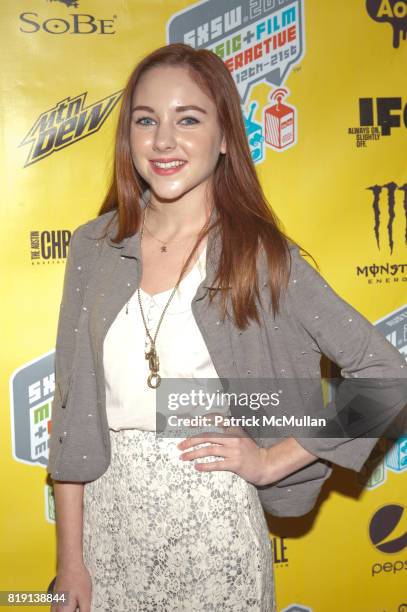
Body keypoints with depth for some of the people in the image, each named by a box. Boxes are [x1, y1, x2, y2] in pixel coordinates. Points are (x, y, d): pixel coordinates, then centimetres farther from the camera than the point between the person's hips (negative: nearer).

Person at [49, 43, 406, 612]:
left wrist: (272, 461, -7)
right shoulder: (94, 246, -1)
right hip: (108, 516, 3)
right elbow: (71, 406, 0)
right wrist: (70, 558, 0)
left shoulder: (261, 254, -9)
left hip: (213, 522, -2)